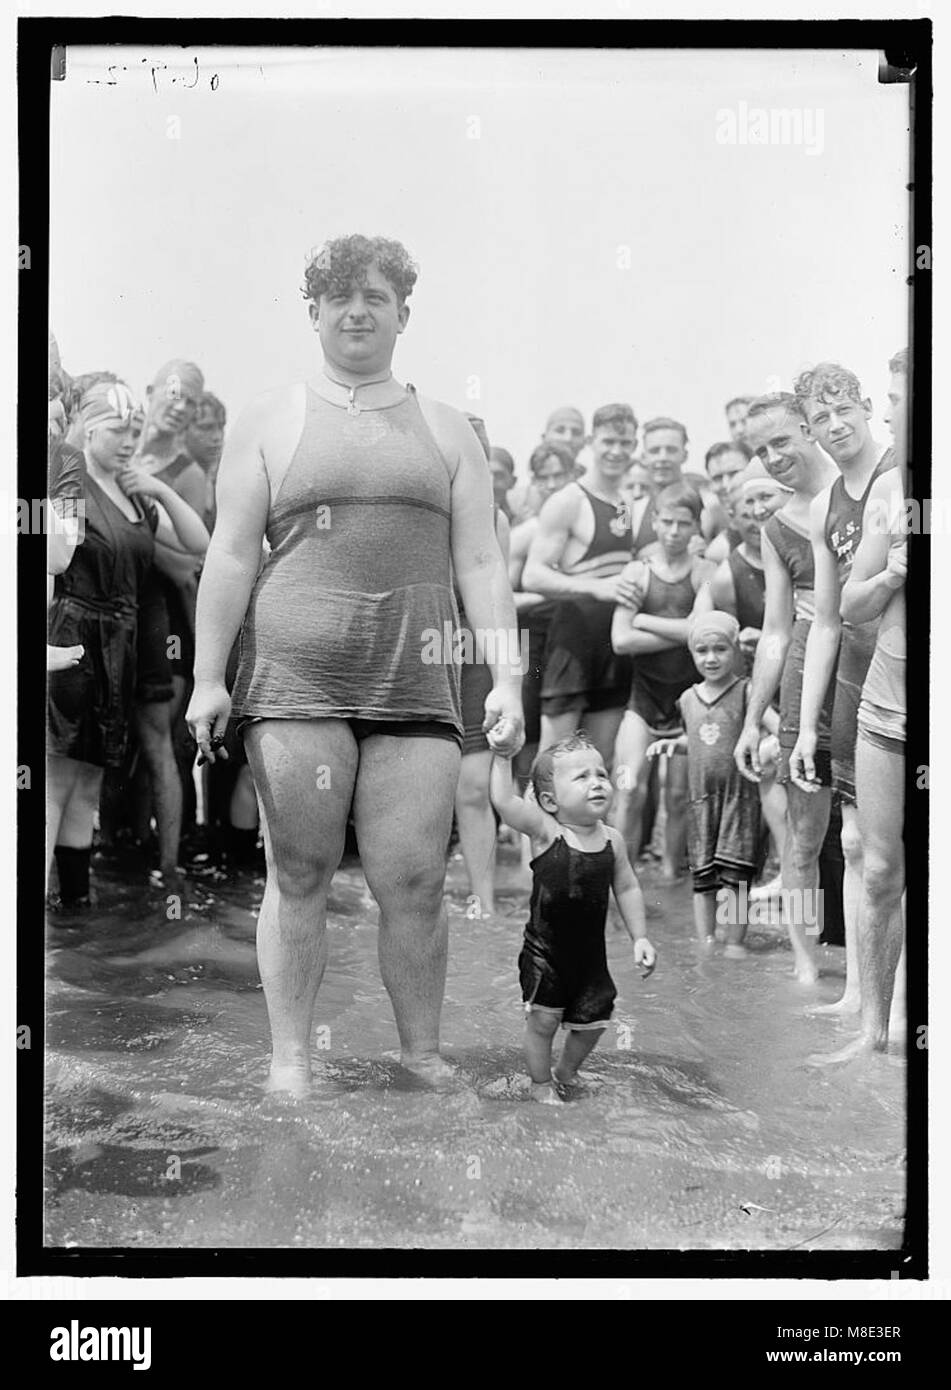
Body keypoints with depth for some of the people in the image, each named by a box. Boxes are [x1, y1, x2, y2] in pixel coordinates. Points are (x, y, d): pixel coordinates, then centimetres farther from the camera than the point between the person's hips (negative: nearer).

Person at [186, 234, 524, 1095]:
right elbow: (231, 554, 6)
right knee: (300, 874, 1)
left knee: (415, 882, -2)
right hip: (295, 679, -1)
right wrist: (209, 677, -1)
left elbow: (480, 564, 11)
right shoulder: (271, 421, 12)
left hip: (415, 687, 1)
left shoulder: (446, 431, 16)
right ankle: (290, 1058, 11)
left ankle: (423, 1052, 12)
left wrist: (507, 678, 1)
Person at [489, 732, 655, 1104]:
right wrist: (503, 755, -32)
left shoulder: (612, 840, -4)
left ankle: (565, 1074, 41)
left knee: (592, 1022, 12)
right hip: (545, 952, -4)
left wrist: (640, 937, 4)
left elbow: (627, 889, 7)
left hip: (591, 954, 4)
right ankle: (542, 1087, 27)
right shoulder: (545, 833, -16)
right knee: (542, 1020, 2)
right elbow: (503, 800, -29)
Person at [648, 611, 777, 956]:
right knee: (702, 876, 7)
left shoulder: (746, 692, -4)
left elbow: (779, 726, -15)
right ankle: (705, 942, 15)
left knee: (734, 874, -4)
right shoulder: (688, 699, 11)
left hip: (739, 795, -4)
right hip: (701, 798, 4)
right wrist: (671, 743, 8)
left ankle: (735, 943, 7)